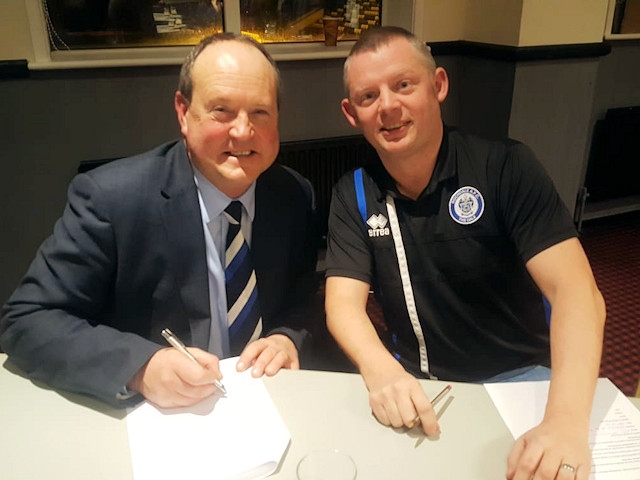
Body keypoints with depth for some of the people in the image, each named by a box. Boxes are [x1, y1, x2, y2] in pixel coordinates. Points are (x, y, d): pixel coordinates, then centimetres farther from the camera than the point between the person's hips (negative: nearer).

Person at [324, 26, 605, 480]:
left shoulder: (507, 167, -12)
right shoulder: (353, 194, -3)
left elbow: (575, 290, -20)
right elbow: (344, 302, -11)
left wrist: (566, 421, -35)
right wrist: (382, 372, -33)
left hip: (519, 379, -2)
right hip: (412, 386, 3)